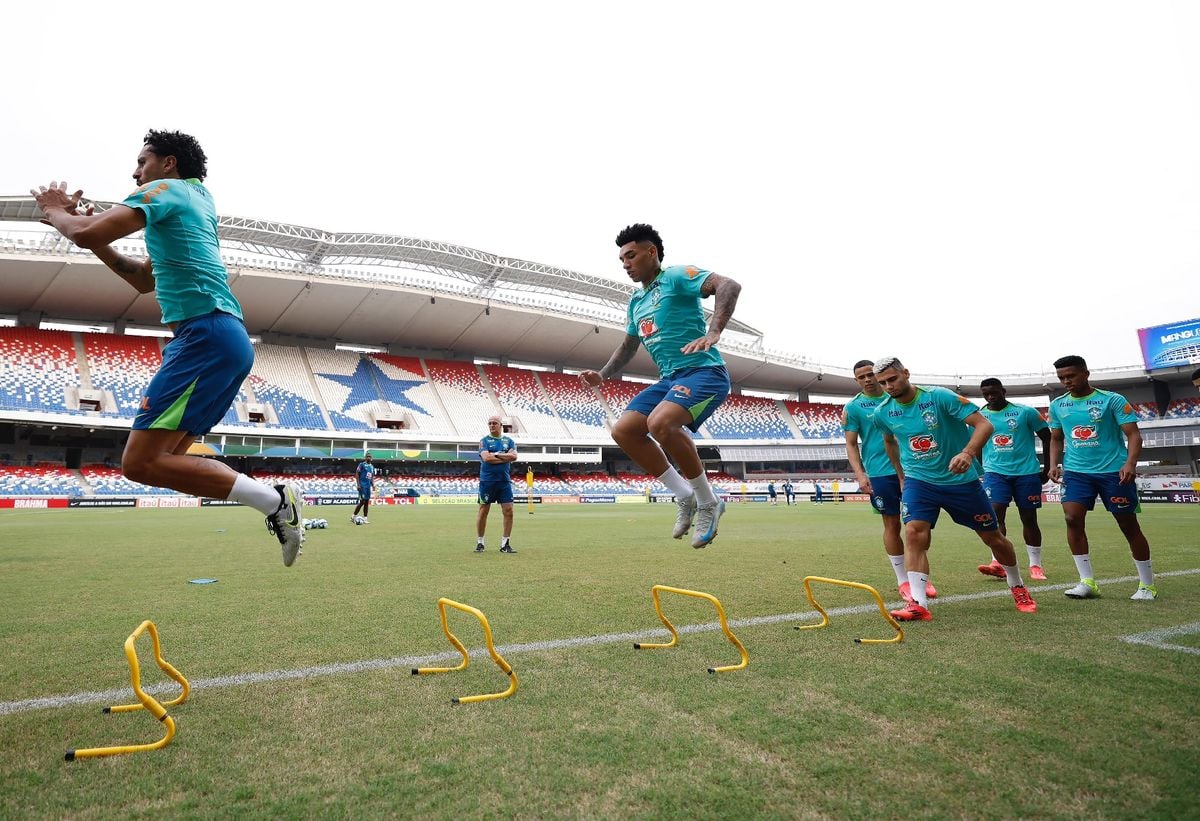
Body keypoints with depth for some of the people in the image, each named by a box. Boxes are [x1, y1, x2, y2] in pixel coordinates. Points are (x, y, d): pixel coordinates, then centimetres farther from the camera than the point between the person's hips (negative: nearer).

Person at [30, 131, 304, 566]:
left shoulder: (166, 189, 2)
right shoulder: (200, 200, 29)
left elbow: (86, 234, -11)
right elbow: (145, 279, 36)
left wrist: (57, 212, 11)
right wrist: (96, 241, 27)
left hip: (206, 335, -10)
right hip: (226, 338, 10)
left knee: (139, 462, -13)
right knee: (165, 457, 12)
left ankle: (275, 501, -17)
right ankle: (276, 500, 1)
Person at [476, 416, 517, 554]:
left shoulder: (508, 441, 11)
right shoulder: (484, 441, 2)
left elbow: (514, 456, -5)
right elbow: (486, 458, -14)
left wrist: (495, 455, -9)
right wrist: (505, 458, -8)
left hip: (504, 481, 3)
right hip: (487, 481, -2)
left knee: (508, 511, -2)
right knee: (483, 511, 3)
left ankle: (505, 544, 8)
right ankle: (480, 543, 16)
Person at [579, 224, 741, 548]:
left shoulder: (676, 276, -5)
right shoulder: (636, 301, 19)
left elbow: (729, 286, -20)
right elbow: (628, 346, 33)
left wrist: (712, 333, -34)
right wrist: (602, 375, 19)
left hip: (704, 371, -8)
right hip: (670, 378, 9)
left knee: (660, 423, -33)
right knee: (623, 430, -5)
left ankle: (708, 502, -12)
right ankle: (685, 496, 6)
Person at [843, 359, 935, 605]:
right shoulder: (853, 407, 1)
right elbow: (851, 444, -1)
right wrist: (860, 474, -12)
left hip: (908, 469, 3)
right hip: (879, 473, -3)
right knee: (892, 525, 3)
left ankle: (922, 578, 8)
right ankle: (903, 581, 14)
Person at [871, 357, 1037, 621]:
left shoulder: (940, 397, -19)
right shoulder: (882, 412, -6)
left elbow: (983, 424, -23)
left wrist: (968, 453, -41)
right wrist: (902, 475, 18)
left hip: (961, 480, -1)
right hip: (919, 481, 2)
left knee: (994, 538, 12)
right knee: (914, 533, -22)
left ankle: (1018, 587, 39)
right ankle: (918, 604, -20)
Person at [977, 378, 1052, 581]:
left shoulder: (1025, 412, -3)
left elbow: (1046, 437, 5)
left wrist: (1047, 468, 4)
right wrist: (979, 470, 9)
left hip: (1027, 472, -1)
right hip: (995, 472, 1)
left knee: (1029, 518, 7)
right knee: (995, 513, -14)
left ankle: (1035, 565, 19)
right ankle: (997, 563, -14)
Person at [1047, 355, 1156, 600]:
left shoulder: (1112, 400, -6)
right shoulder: (1057, 405, 7)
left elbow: (1133, 435, -9)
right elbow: (1056, 439, 17)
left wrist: (1130, 463, -25)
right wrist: (1054, 464, 2)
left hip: (1114, 470, -3)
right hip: (1076, 471, 3)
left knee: (1129, 525, 5)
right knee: (1072, 518, -13)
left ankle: (1147, 585, 21)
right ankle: (1087, 582, -5)